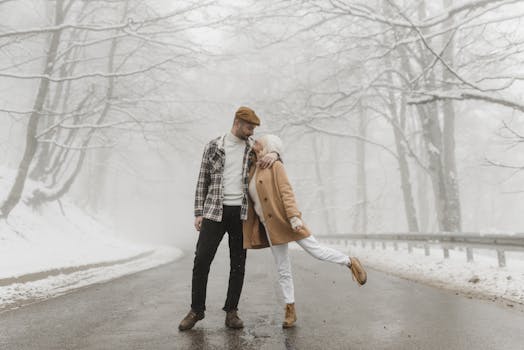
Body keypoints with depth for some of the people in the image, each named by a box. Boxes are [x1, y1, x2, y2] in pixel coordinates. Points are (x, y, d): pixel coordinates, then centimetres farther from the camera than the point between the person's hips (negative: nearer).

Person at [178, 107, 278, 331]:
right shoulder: (213, 146, 3)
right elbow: (202, 182, 5)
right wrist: (198, 213, -2)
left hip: (241, 213, 2)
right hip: (215, 211, -1)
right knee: (202, 260, -6)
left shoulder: (253, 147, 8)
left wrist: (274, 155, -12)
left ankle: (231, 312, 13)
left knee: (238, 263, 2)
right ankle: (197, 310, 9)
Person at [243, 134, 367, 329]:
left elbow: (286, 192, -13)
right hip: (270, 228, 5)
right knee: (283, 271, 7)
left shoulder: (275, 166, -4)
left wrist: (294, 216, -24)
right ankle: (290, 311, 15)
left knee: (316, 250, -6)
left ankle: (351, 263, 17)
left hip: (285, 221, -5)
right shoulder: (253, 169, 14)